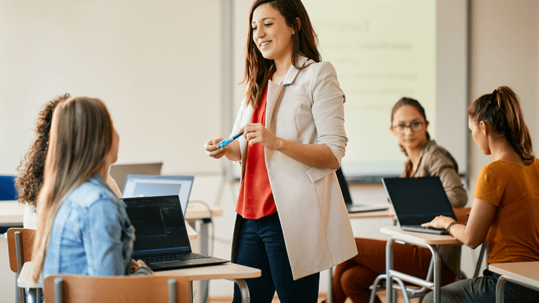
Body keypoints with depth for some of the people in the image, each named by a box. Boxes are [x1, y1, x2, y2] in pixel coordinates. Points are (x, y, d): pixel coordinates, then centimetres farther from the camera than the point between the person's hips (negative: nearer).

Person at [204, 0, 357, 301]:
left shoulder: (318, 74, -3)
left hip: (293, 216, -7)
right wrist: (227, 150, 4)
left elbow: (334, 155, -11)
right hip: (252, 216, 7)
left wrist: (277, 142, -23)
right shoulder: (259, 82, 19)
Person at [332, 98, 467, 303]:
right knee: (351, 279, -4)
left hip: (436, 260, -8)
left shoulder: (434, 156, -10)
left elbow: (458, 197, -25)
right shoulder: (412, 162, 17)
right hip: (420, 251, 8)